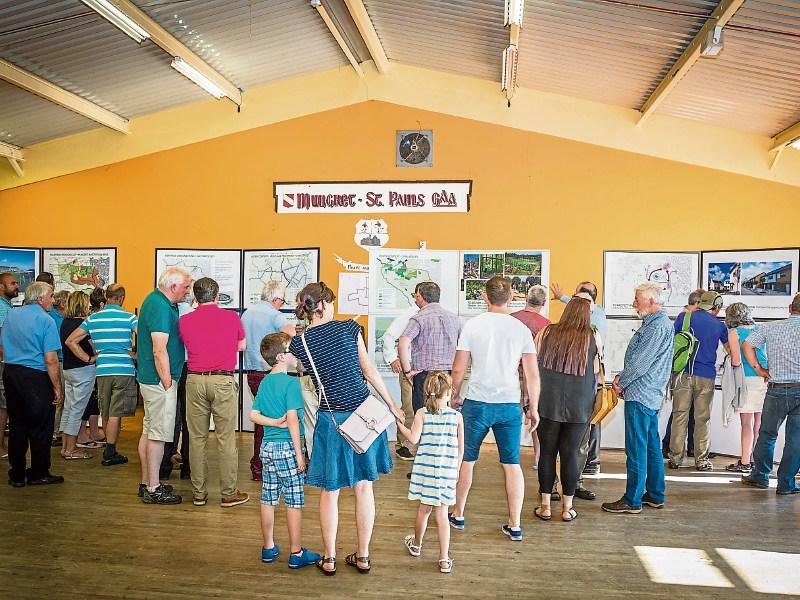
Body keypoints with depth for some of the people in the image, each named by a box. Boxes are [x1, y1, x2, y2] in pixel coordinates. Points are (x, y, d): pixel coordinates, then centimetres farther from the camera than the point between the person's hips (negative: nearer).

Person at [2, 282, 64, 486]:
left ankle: (17, 475, 21)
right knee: (40, 427, 5)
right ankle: (38, 474, 14)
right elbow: (50, 360, -17)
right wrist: (58, 388, -11)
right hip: (35, 377, -7)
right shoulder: (45, 320, -13)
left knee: (17, 425, 14)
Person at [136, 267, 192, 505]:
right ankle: (153, 489, 5)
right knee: (159, 433, -3)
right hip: (160, 379, -11)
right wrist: (168, 384, -18)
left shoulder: (155, 300, 13)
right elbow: (159, 351, -23)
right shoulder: (161, 307, -19)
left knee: (149, 430, 15)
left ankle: (147, 483, 26)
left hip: (149, 378, 11)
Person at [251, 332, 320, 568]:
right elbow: (293, 419, -19)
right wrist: (299, 454, -15)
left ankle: (268, 548, 26)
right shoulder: (291, 382, -15)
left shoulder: (264, 382, 8)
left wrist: (274, 422, -4)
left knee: (268, 499, 14)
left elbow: (253, 415, 6)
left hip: (267, 446, 7)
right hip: (287, 447, -7)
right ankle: (296, 553, 11)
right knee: (294, 502, 3)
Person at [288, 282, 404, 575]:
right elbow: (370, 370, -1)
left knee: (330, 490, 13)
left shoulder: (298, 343, -3)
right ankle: (363, 556, 23)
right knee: (363, 486, 12)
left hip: (331, 419, 0)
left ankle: (329, 559, 23)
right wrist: (392, 406, 7)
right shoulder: (349, 327, -4)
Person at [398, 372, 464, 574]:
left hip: (425, 469, 0)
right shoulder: (457, 416, -2)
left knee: (424, 509, 17)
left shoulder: (421, 413, -5)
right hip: (447, 471, 0)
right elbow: (461, 449, 4)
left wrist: (400, 424, 0)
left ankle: (416, 544, 40)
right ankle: (444, 559, 6)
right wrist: (456, 469, 17)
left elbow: (413, 438, -15)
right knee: (441, 513, 5)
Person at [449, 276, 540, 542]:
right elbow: (533, 375, 0)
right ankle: (514, 526, 14)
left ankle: (458, 515, 28)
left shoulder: (472, 325, -5)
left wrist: (455, 396, 13)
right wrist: (533, 408, 10)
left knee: (466, 461, 14)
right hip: (510, 405, 1)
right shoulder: (521, 329, -1)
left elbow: (458, 369, -3)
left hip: (477, 403, -1)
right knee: (512, 465, 10)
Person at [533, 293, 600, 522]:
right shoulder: (592, 337, -4)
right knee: (570, 454, 7)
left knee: (547, 453, 9)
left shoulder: (546, 332, -2)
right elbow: (596, 371, 5)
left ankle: (545, 506, 15)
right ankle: (567, 508, 17)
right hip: (579, 406, 0)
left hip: (548, 404, 1)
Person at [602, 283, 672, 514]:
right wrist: (623, 379, 7)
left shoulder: (657, 326, -17)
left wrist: (621, 381, -7)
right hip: (651, 395, 11)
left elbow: (640, 362, -20)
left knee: (636, 449, -4)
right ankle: (655, 495, 26)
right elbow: (639, 358, 18)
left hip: (640, 395, -11)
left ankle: (632, 500, 2)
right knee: (652, 446, 16)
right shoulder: (658, 323, 16)